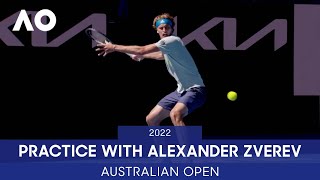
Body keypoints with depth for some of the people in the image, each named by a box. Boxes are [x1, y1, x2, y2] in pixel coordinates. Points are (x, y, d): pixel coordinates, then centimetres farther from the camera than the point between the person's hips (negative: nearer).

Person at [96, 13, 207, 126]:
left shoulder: (173, 41, -16)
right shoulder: (166, 45, 12)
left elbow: (142, 50, -20)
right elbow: (161, 56, 40)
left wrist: (115, 47, -13)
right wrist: (141, 56, 47)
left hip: (195, 89, -10)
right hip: (181, 91, 10)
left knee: (175, 114, -37)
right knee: (151, 120, 9)